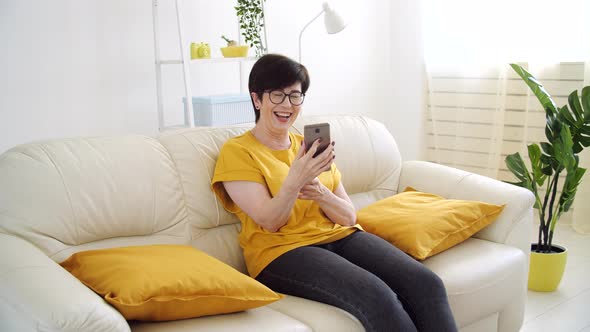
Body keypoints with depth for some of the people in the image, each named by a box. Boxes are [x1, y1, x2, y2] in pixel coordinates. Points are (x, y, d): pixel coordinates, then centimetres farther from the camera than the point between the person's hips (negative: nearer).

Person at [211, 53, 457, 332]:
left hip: (341, 236, 5)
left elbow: (349, 217, 10)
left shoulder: (312, 148, 16)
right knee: (377, 297, -31)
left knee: (427, 284, -21)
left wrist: (320, 193, -12)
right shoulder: (236, 152, 1)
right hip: (283, 250, -5)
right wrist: (294, 181, -27)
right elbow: (270, 222, -9)